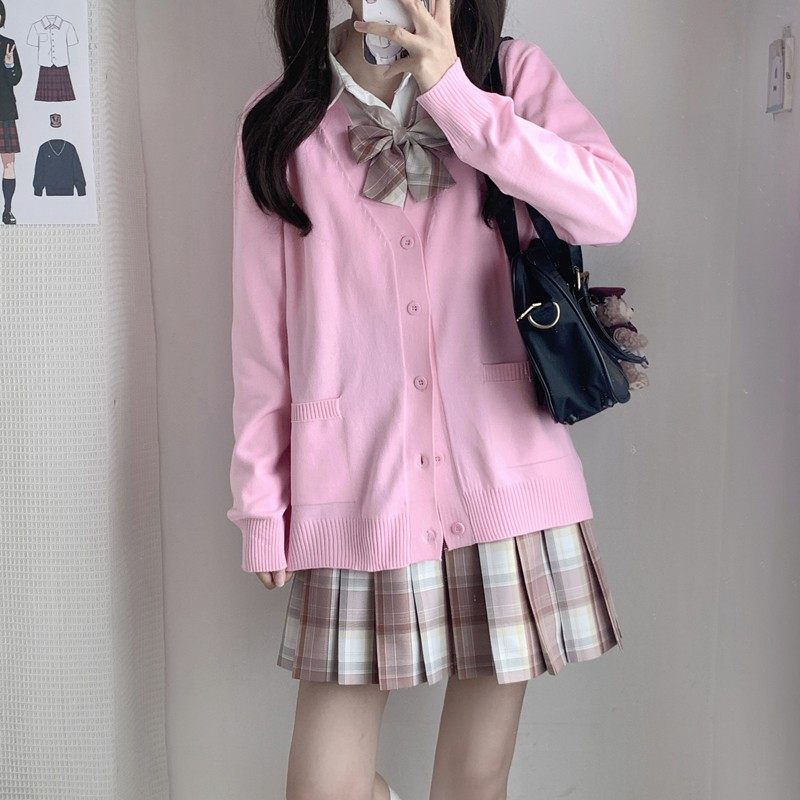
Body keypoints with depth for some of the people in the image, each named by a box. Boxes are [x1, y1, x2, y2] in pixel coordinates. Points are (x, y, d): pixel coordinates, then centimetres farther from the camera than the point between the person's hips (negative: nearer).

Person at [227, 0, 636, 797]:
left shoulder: (512, 75, 5)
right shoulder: (280, 123, 4)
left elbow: (610, 210, -13)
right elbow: (261, 329, 4)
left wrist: (452, 92, -15)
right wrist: (260, 502, 4)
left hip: (505, 474, 1)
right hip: (359, 491, 0)